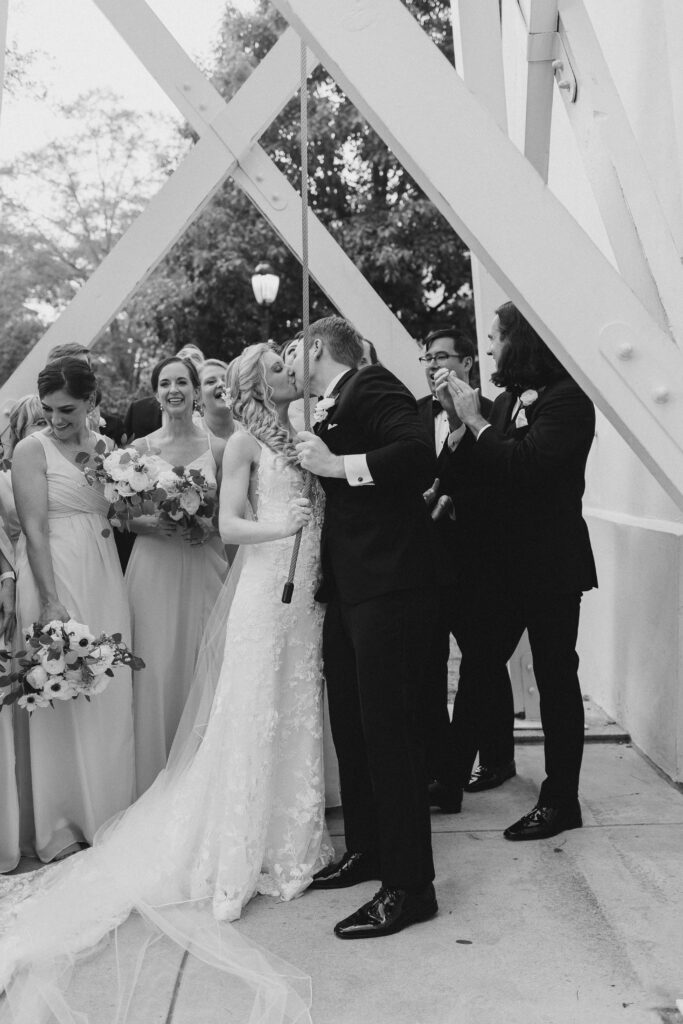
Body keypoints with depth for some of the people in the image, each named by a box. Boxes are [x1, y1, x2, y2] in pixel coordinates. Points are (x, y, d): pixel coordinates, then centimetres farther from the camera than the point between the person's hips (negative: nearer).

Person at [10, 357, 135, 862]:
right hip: (55, 578, -5)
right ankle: (60, 824, 13)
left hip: (104, 579, 6)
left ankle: (109, 814, 22)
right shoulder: (32, 449, -6)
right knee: (62, 696, 0)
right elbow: (35, 529, -12)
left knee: (110, 697, 9)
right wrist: (51, 600, -18)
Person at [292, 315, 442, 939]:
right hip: (349, 588, 10)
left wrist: (336, 464, -18)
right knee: (351, 724, 17)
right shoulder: (330, 412, 19)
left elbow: (420, 455, -23)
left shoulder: (372, 387, -6)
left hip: (389, 585, -10)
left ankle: (410, 885, 5)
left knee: (388, 728, -6)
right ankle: (365, 851, 33)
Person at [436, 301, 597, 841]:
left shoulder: (569, 399, -12)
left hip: (551, 567, -7)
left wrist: (474, 419, -19)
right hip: (501, 562, 7)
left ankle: (560, 800, 17)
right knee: (477, 668, 10)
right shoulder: (508, 400, 10)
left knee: (555, 676, 5)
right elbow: (484, 470, 8)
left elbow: (524, 465, -26)